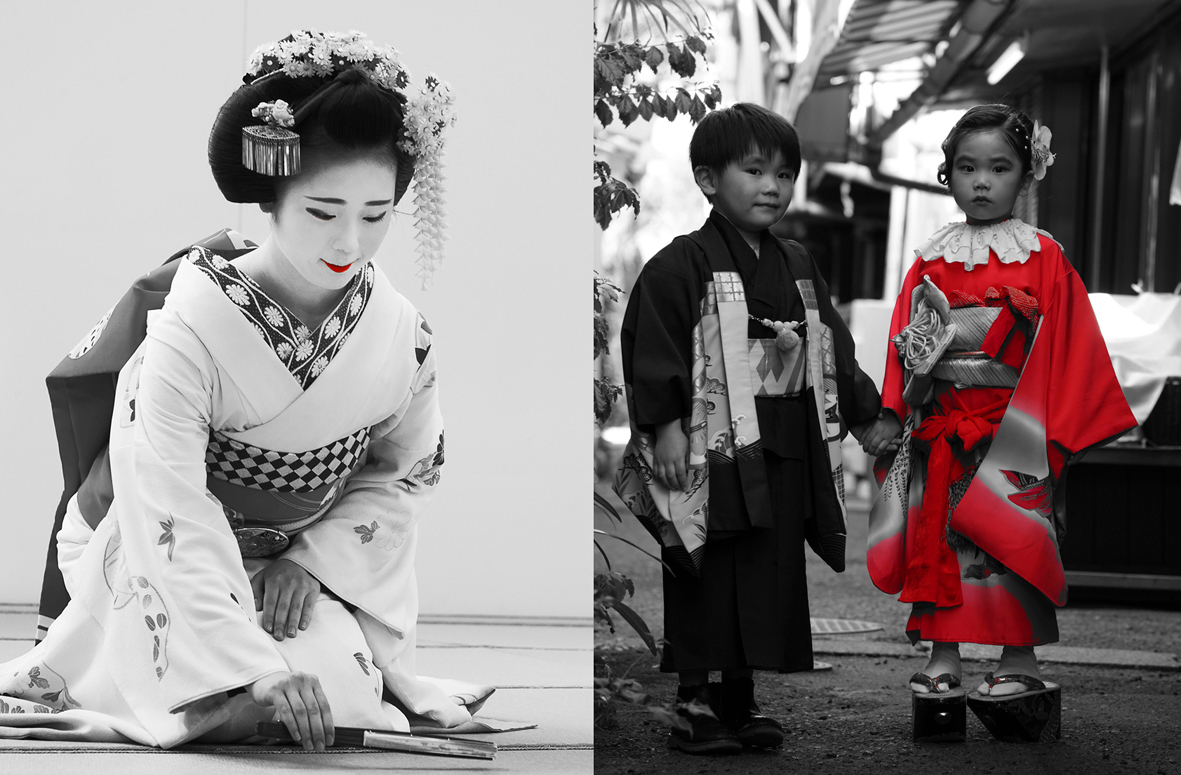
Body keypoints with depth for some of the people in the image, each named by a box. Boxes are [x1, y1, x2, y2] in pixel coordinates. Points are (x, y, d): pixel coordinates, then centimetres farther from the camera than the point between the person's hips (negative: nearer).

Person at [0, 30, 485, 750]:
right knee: (234, 711, -24)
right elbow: (168, 515, -30)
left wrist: (312, 561, -12)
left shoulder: (401, 333, -11)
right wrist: (259, 665, -37)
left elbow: (405, 471, 4)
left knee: (338, 685, -21)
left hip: (292, 571, 4)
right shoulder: (191, 325, -26)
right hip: (155, 568, -4)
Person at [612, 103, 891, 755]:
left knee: (773, 583, 9)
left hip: (785, 457, 7)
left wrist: (866, 416, 21)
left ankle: (739, 701, 19)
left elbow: (832, 349, 22)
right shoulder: (681, 267, -8)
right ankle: (694, 706, 4)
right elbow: (653, 351, -13)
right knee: (708, 585, -3)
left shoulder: (796, 267, 15)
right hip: (713, 455, -7)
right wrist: (664, 426, -19)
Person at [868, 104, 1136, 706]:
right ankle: (943, 657, 9)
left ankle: (1021, 657, 6)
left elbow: (1065, 347, -1)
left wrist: (1051, 429, -6)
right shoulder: (932, 259, 9)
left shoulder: (1043, 258, 1)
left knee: (1012, 538, -4)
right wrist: (895, 416, 0)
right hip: (940, 424, 3)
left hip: (1011, 425, -3)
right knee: (938, 536, 2)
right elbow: (903, 339, 10)